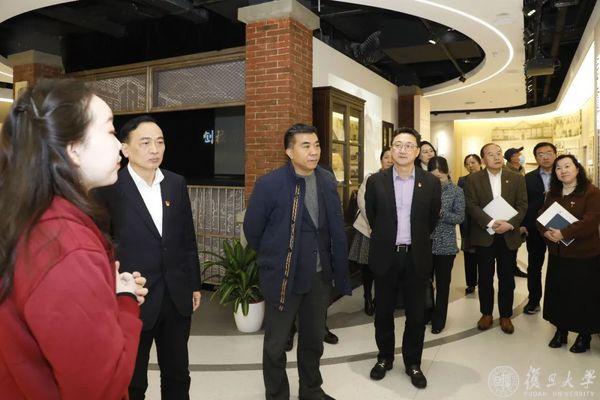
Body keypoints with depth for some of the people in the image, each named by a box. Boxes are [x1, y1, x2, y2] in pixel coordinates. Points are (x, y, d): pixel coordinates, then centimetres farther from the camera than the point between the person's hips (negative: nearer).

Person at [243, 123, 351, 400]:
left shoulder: (328, 181, -1)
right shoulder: (269, 184, -16)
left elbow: (337, 230, 4)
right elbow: (252, 230, -4)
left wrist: (339, 272, 5)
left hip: (320, 276, 5)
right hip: (283, 277, -4)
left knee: (314, 340, 21)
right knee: (276, 344, 12)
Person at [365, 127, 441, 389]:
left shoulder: (431, 183, -3)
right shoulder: (376, 181, -3)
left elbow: (432, 219, 10)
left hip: (417, 257, 0)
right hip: (385, 256, 0)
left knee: (416, 314, 10)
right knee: (383, 312, 12)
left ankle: (413, 363, 29)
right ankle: (384, 357, 32)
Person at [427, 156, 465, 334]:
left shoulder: (456, 191, -2)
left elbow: (460, 217, -7)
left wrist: (441, 213, -20)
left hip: (446, 245, -2)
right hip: (426, 242, 2)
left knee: (443, 283, 9)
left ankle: (439, 320, 23)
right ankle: (428, 314, 30)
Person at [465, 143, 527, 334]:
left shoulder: (517, 178, 5)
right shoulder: (474, 179, 0)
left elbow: (522, 205, -1)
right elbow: (472, 206, -8)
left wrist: (509, 224, -17)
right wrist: (491, 223, -20)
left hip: (509, 236, 1)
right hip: (484, 236, -1)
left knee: (507, 278, 8)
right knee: (485, 277, 8)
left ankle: (505, 315, 23)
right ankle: (486, 313, 23)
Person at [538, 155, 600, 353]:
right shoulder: (553, 194, 11)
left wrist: (564, 233, -26)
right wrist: (546, 231, -13)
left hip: (584, 255, -5)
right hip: (557, 254, 6)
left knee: (583, 296, 5)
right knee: (558, 294, 12)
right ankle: (560, 331, 28)